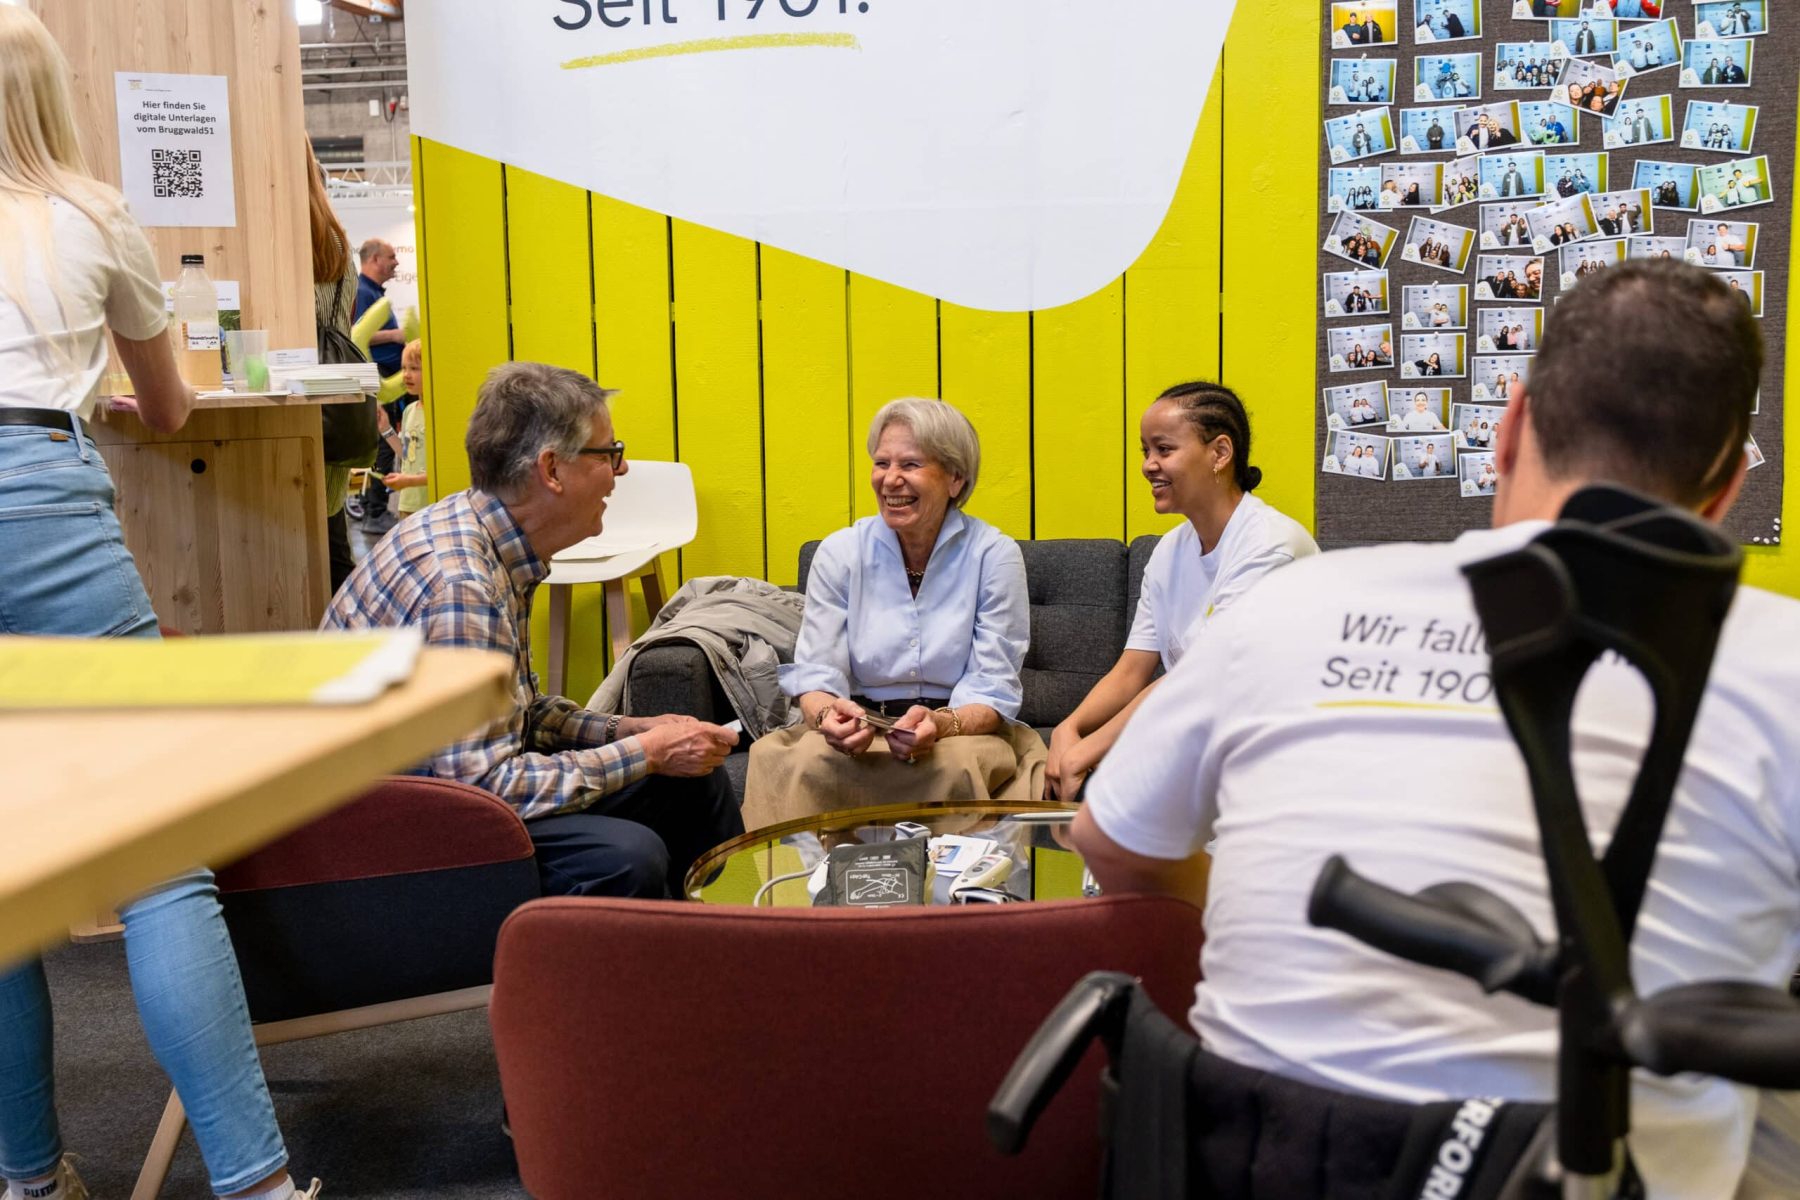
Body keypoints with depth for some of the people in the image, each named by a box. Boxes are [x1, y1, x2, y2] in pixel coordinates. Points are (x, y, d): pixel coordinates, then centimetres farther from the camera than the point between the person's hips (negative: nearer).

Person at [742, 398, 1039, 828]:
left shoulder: (994, 555, -2)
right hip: (861, 731, 1)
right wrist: (827, 714, -27)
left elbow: (993, 689, -8)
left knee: (954, 767, -37)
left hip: (965, 731, -1)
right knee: (808, 761, -33)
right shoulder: (840, 553, 4)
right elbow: (815, 672, -2)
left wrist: (941, 725, -30)